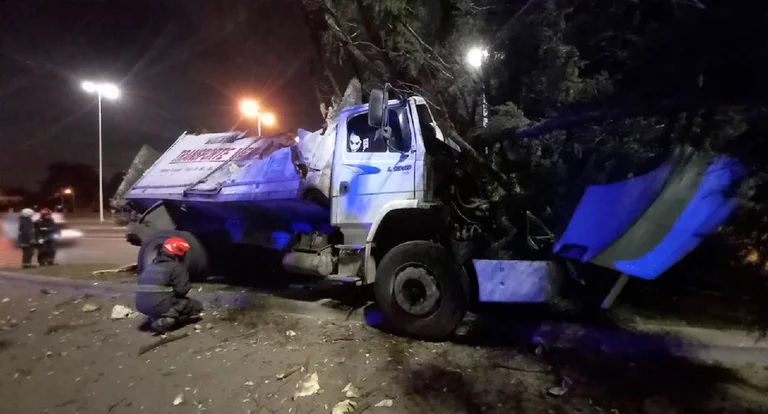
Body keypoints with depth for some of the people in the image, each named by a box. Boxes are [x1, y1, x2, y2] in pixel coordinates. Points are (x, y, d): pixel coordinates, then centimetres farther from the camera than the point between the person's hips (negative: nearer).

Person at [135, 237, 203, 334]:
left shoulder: (151, 266, 19)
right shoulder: (176, 267, -5)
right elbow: (181, 290, -12)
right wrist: (188, 286, 11)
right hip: (160, 305, -8)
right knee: (196, 306, 7)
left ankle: (155, 317, 10)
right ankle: (164, 322, -11)